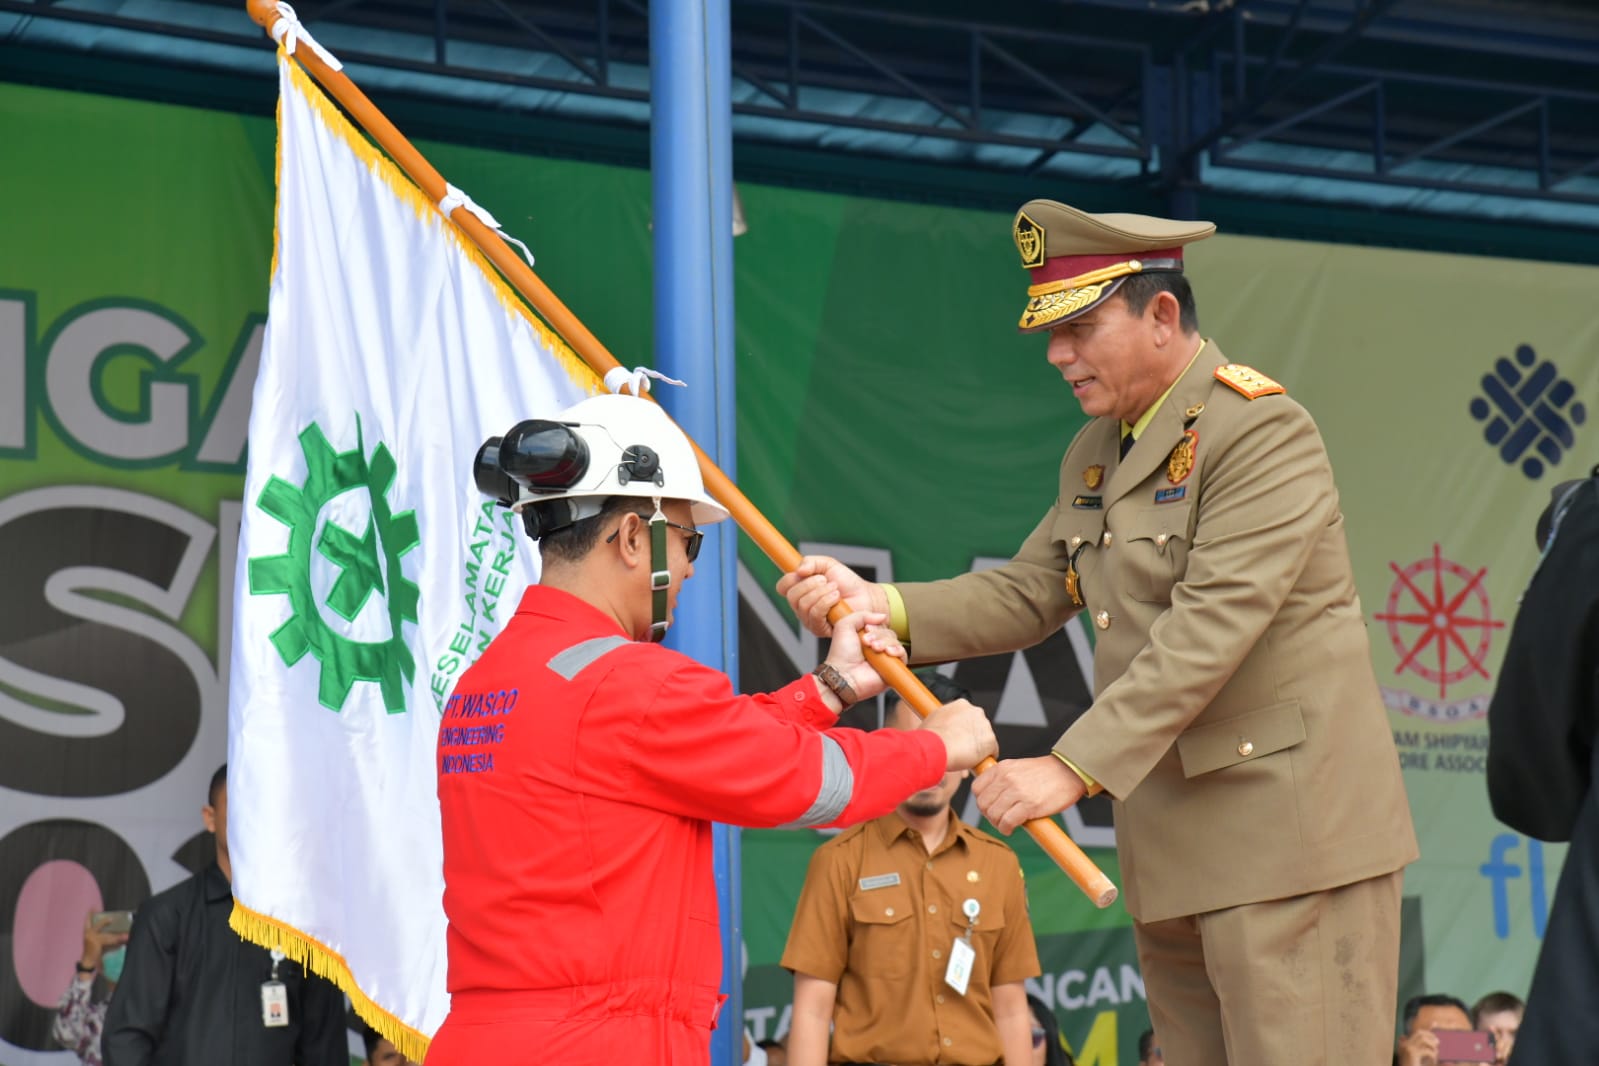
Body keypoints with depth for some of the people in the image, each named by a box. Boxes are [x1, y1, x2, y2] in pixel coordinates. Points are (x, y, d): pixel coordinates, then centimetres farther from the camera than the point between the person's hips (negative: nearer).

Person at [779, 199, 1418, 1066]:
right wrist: (881, 607, -4)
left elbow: (1211, 627, -21)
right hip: (1169, 847, 8)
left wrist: (1073, 768, -26)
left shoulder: (1261, 429, -13)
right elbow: (1028, 594, 12)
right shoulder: (1095, 455, 17)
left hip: (1288, 833, -8)